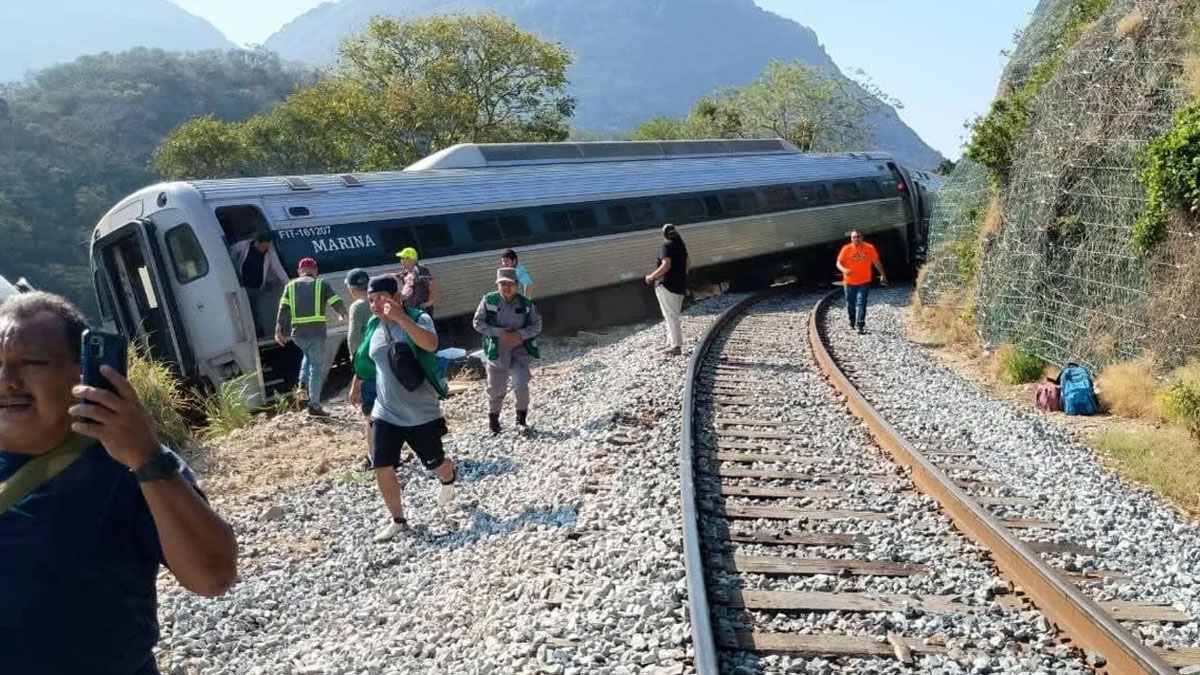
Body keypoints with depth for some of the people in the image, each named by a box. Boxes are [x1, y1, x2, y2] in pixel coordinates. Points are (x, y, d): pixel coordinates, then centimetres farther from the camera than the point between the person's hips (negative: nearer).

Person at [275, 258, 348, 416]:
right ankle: (314, 406, 2)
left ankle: (303, 385, 15)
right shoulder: (321, 284, 5)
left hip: (298, 333, 4)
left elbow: (283, 310, 2)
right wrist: (344, 316, 20)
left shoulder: (291, 286, 12)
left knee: (309, 356, 33)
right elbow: (337, 303, 0)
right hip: (316, 332, -4)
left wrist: (279, 331, 2)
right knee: (317, 368, 3)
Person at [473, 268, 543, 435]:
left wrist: (520, 335, -18)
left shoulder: (526, 303, -5)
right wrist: (499, 333, -17)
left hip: (520, 349, 0)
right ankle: (493, 419, 35)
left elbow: (537, 326, -1)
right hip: (497, 350, 0)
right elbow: (478, 322, -6)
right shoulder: (489, 300, -7)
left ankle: (522, 418, 10)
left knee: (521, 385, -13)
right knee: (496, 388, 10)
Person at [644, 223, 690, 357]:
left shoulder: (666, 245, -11)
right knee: (673, 315, 16)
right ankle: (671, 343, 18)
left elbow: (666, 265, -22)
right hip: (680, 285, 9)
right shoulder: (681, 245, 13)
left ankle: (676, 346, -10)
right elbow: (688, 265, 18)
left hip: (666, 284, -9)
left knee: (670, 316, -8)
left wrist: (652, 276, -12)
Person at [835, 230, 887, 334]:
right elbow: (839, 263, -4)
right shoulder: (846, 249, -4)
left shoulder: (869, 248, -2)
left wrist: (882, 274, 7)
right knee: (850, 304, 11)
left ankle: (860, 326, -15)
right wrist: (844, 270, -24)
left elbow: (876, 262, 7)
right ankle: (852, 323, 32)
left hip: (864, 282, -1)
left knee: (861, 303, -13)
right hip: (849, 282, 1)